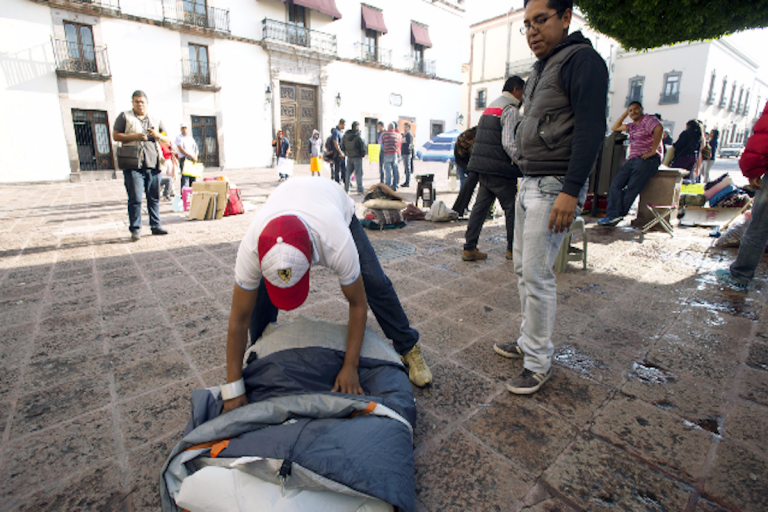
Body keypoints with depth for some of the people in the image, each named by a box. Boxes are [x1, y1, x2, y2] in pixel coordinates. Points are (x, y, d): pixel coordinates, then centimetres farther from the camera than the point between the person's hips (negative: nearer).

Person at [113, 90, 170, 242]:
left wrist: (157, 135, -2)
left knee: (154, 197, 5)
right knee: (135, 198, -7)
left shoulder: (155, 120, 20)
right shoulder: (125, 117, 11)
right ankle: (135, 229, -2)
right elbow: (115, 135, 4)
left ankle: (156, 226, 12)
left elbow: (166, 141, 19)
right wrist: (134, 136, -10)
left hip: (153, 163, 3)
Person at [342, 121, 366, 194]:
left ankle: (346, 188, 20)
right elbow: (363, 145, -13)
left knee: (348, 173, 14)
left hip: (349, 157, 6)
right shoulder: (358, 136, -12)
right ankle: (360, 189, -4)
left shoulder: (346, 135, 7)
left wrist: (346, 152, 17)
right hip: (357, 157, -6)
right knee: (358, 173, -3)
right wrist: (363, 154, -1)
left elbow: (342, 145, 14)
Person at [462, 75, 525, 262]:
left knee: (480, 206, 8)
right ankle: (513, 250, 16)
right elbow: (509, 144, -20)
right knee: (512, 209, 4)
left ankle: (469, 248, 8)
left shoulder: (490, 107, 20)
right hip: (500, 170, -8)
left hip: (483, 168, 9)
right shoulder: (511, 110, -9)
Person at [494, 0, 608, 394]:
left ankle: (539, 362, 6)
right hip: (529, 184, 10)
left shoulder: (582, 59, -6)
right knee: (523, 268, 12)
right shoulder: (540, 69, 21)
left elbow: (591, 130, -16)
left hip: (554, 187, -9)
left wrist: (570, 191, -24)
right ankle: (528, 340, 27)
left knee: (537, 274, -9)